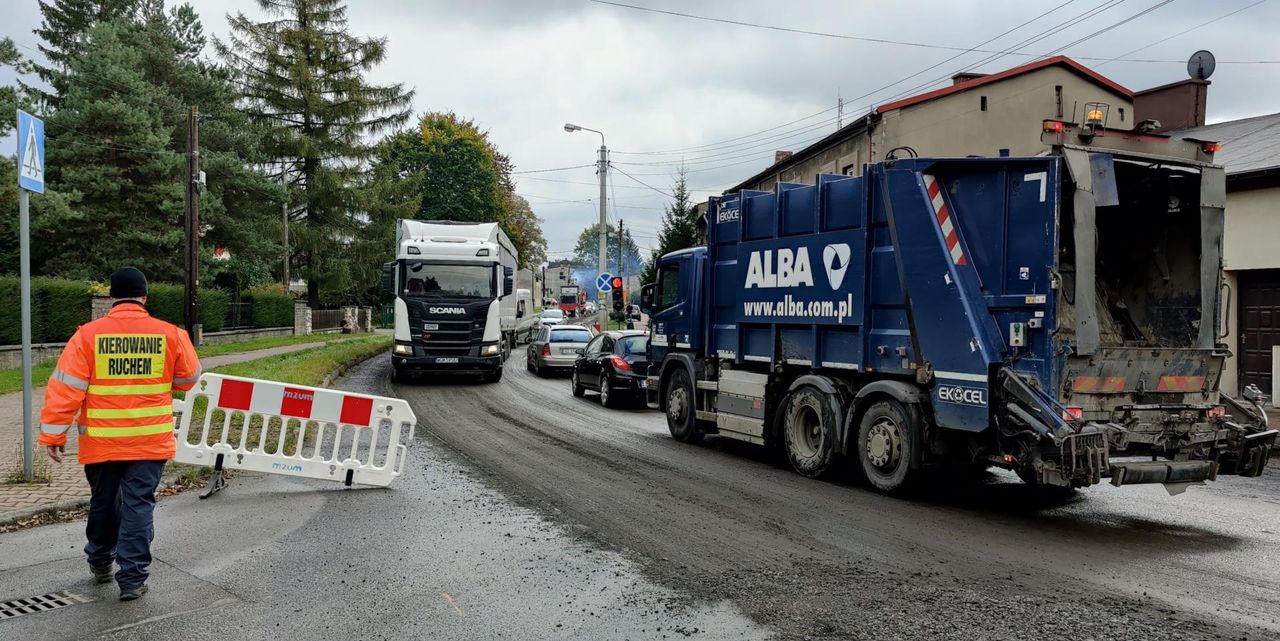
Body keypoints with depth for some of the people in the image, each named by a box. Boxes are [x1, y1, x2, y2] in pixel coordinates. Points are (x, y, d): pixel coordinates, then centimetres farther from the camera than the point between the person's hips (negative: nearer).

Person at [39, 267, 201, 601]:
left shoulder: (88, 335, -7)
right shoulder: (169, 334, -6)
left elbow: (65, 387, -7)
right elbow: (188, 378, 7)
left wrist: (53, 434, -1)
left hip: (101, 442, 1)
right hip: (151, 441, -1)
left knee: (103, 504, 19)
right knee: (138, 505, 5)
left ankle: (100, 562, 37)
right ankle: (132, 578, 4)